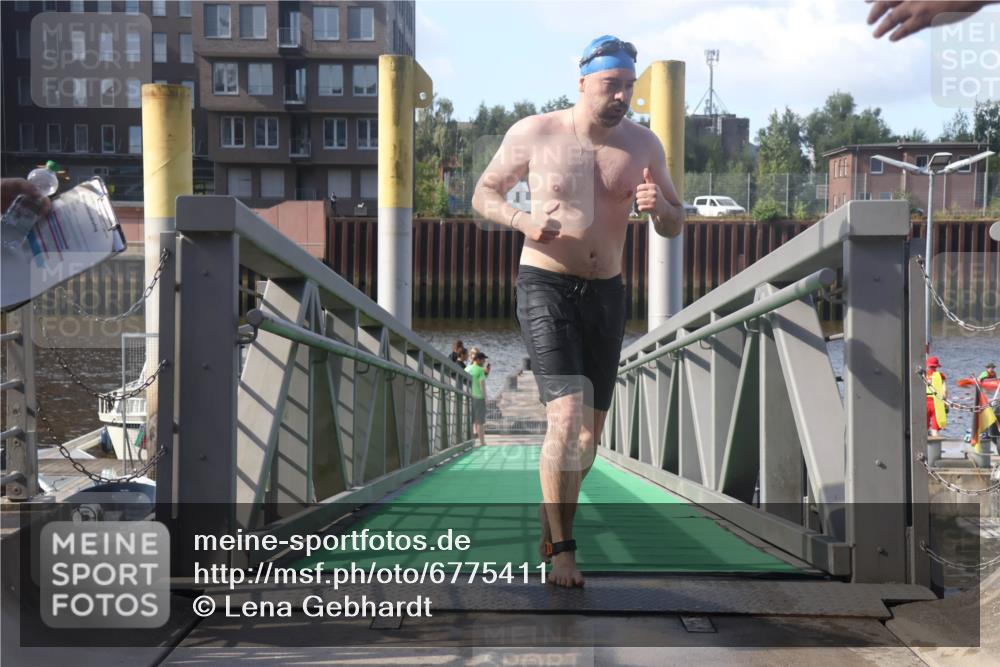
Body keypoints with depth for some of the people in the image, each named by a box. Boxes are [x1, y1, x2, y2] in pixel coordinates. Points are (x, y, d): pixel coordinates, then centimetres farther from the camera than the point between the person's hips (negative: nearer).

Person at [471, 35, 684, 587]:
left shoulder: (642, 145, 4)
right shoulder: (533, 134, -5)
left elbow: (674, 227, 10)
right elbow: (483, 194, 5)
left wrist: (660, 206, -14)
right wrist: (522, 220, -17)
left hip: (607, 294, 5)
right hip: (545, 287, -5)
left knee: (589, 432, 11)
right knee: (568, 417, -19)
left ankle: (549, 523, 33)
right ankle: (562, 551, -13)